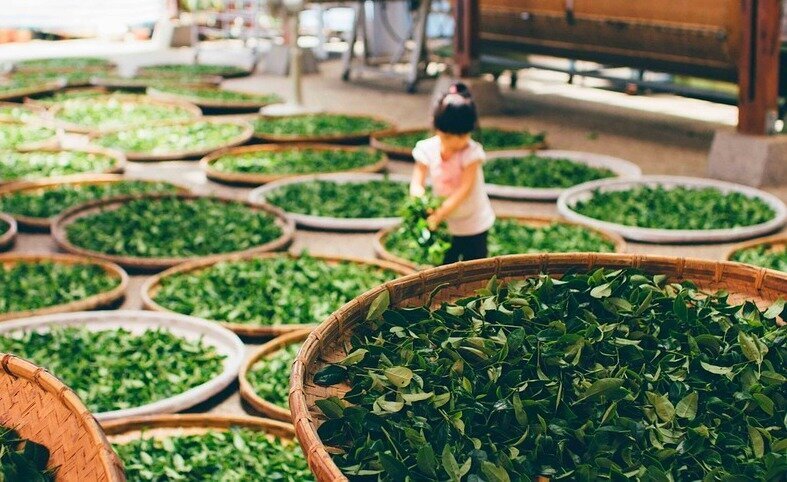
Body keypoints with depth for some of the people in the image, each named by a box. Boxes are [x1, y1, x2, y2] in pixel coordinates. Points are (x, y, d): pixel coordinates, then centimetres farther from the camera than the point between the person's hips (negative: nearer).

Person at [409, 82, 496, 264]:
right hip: (444, 225, 3)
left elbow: (465, 189, -27)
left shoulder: (472, 152, -21)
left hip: (473, 224, -3)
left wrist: (440, 212, -37)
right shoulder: (427, 150, -12)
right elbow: (417, 183, -13)